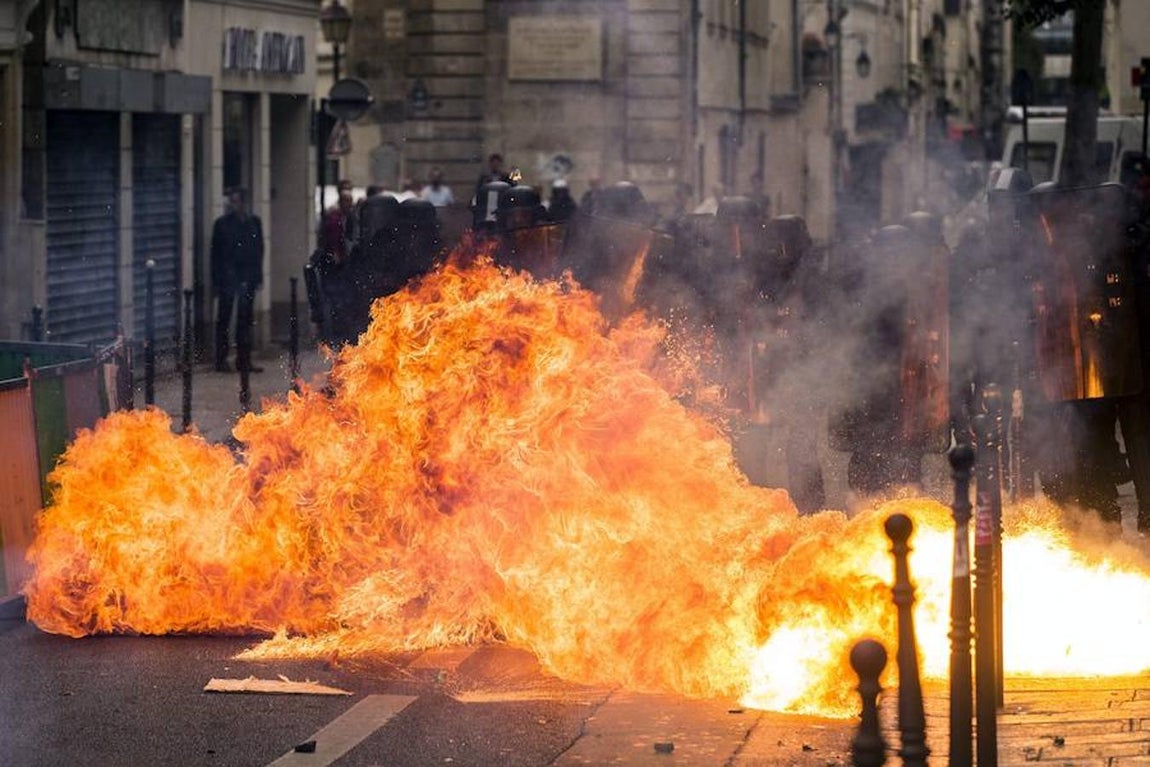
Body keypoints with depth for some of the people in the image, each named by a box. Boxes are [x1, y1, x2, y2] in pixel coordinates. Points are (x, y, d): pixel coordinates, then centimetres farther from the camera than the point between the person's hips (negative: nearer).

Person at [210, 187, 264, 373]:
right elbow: (215, 253, -2)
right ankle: (221, 360, 7)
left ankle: (244, 360, 13)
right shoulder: (222, 223, -2)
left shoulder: (254, 222, 7)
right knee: (224, 318, 2)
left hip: (247, 279, 3)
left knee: (245, 320, 7)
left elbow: (259, 250, 12)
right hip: (227, 278, -3)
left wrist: (257, 277, 5)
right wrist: (216, 281, -7)